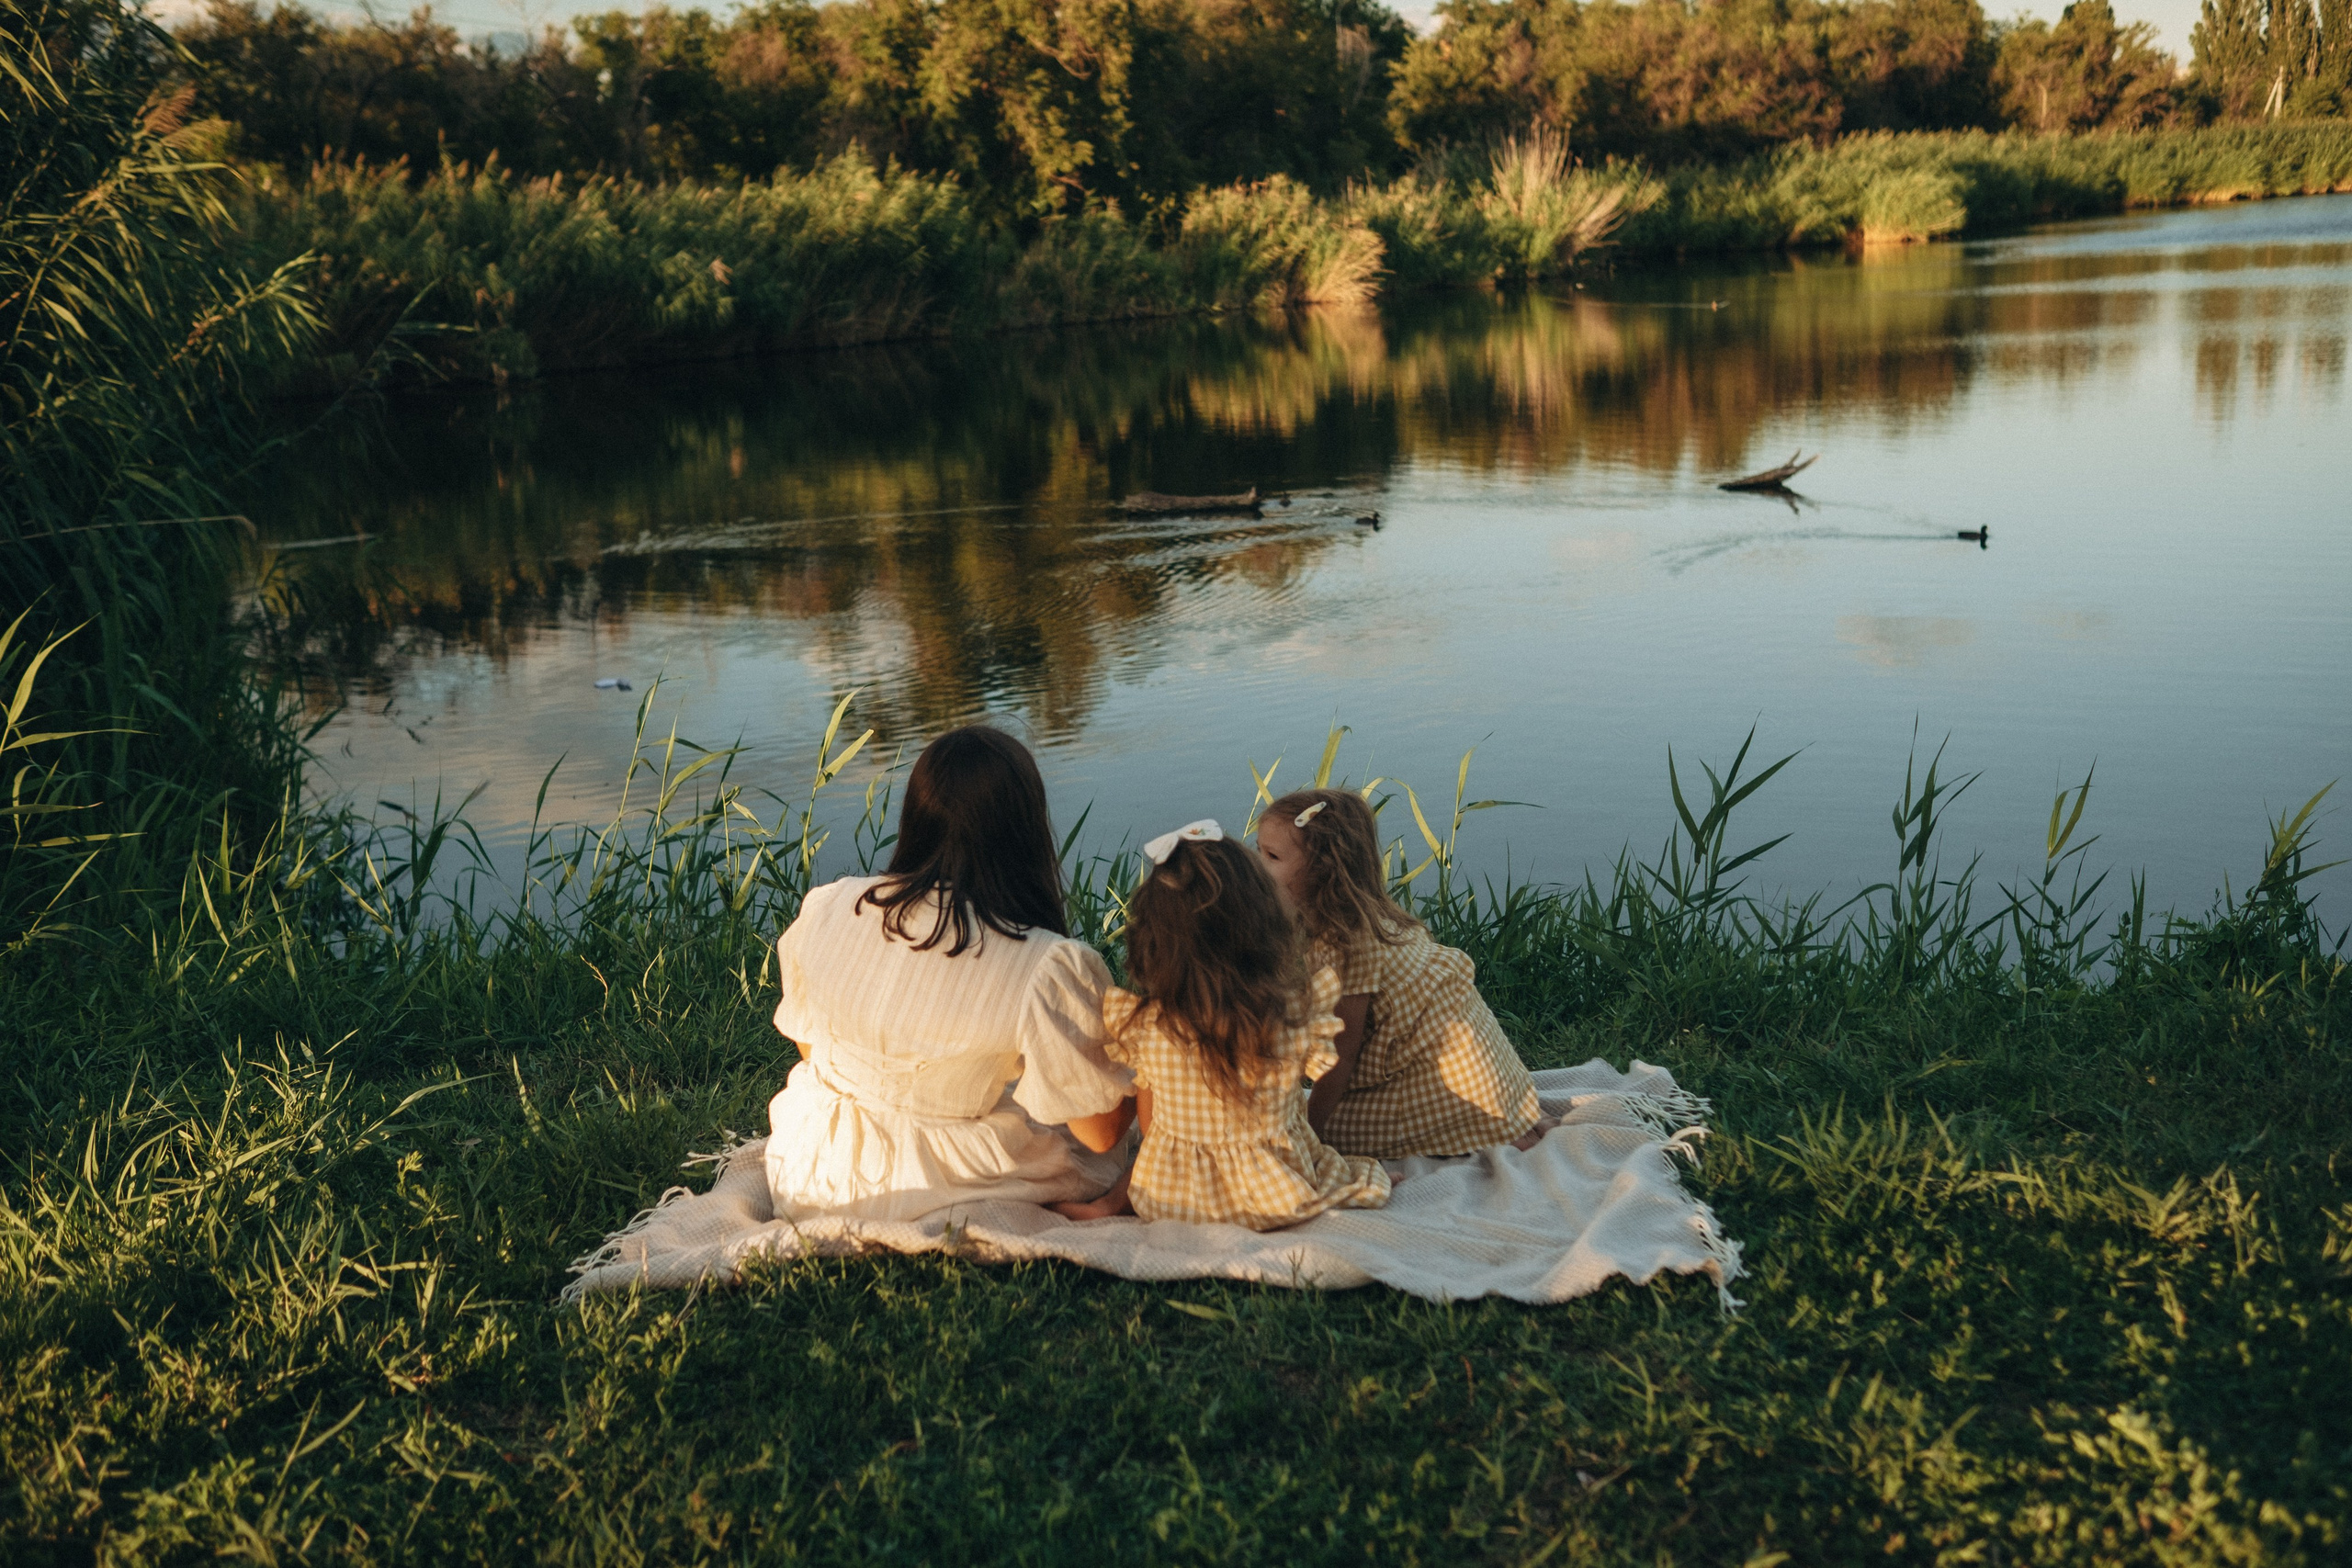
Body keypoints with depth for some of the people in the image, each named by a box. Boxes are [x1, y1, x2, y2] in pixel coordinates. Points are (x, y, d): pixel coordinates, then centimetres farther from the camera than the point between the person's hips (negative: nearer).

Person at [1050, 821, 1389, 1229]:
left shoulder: (1142, 1026, -18)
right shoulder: (1299, 1012, -21)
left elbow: (1148, 1122, -3)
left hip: (1168, 1199, 3)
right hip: (1278, 1199, -3)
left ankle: (1115, 1199, 19)